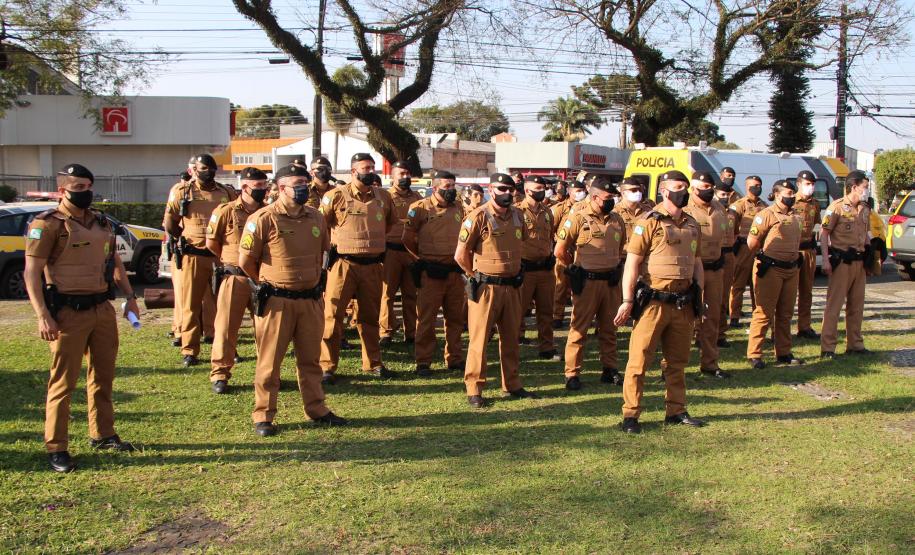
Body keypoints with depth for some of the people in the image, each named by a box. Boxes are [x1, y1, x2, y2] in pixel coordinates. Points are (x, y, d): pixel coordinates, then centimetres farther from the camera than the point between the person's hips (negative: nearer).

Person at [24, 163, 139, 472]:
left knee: (103, 377, 15)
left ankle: (103, 435, 29)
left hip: (103, 309, 7)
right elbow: (32, 273, -12)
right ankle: (56, 449, 6)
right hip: (69, 314, -7)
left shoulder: (101, 222, 12)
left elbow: (115, 261, 22)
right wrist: (42, 316, -20)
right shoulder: (48, 224, -9)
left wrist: (130, 297, 14)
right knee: (63, 382, -2)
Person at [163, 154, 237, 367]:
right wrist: (186, 238, 6)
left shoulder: (227, 192, 7)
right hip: (193, 256, -2)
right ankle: (189, 351, 9)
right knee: (191, 305, 3)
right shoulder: (181, 192, 1)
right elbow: (169, 224, 8)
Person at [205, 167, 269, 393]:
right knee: (226, 327, 0)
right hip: (234, 278, -4)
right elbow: (211, 243, 1)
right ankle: (219, 374, 9)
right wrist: (231, 260, 10)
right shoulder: (226, 211, -7)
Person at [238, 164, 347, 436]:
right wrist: (268, 282, 10)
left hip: (311, 300, 5)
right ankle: (263, 416, 11)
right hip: (277, 300, -5)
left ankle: (316, 409, 26)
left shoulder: (316, 218, 6)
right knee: (269, 360, 2)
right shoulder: (263, 219, -11)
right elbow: (246, 260, -4)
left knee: (310, 359, 15)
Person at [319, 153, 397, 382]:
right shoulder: (337, 195, -7)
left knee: (370, 316, 14)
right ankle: (327, 366, 3)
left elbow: (391, 222, 24)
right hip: (344, 263, -4)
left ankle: (373, 363, 25)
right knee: (333, 315, -3)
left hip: (373, 266, 4)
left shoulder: (383, 197, 7)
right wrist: (330, 246, 0)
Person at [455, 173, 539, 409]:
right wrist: (477, 276, 2)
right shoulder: (478, 217, -12)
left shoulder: (517, 215, 7)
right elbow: (460, 255, -10)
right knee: (479, 338, -1)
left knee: (511, 338, 14)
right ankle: (474, 389, 6)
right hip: (486, 288, -6)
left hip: (512, 286, 6)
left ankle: (512, 385, 26)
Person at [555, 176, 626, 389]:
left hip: (611, 281, 5)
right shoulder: (578, 218, -10)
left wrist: (614, 267, 15)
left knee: (609, 328, 14)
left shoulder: (616, 219, 7)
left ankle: (610, 369, 24)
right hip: (587, 282, -5)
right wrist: (577, 268, 5)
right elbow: (560, 251, -6)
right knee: (579, 329, 1)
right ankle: (572, 374, 6)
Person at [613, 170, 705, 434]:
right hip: (655, 301, -6)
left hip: (683, 304, 6)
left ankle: (676, 410, 25)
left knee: (678, 360, 14)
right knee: (640, 358, -3)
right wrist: (627, 300, -14)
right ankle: (630, 415, 2)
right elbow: (632, 262, -10)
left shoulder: (691, 225, 12)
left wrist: (698, 294, 15)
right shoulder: (649, 222, -7)